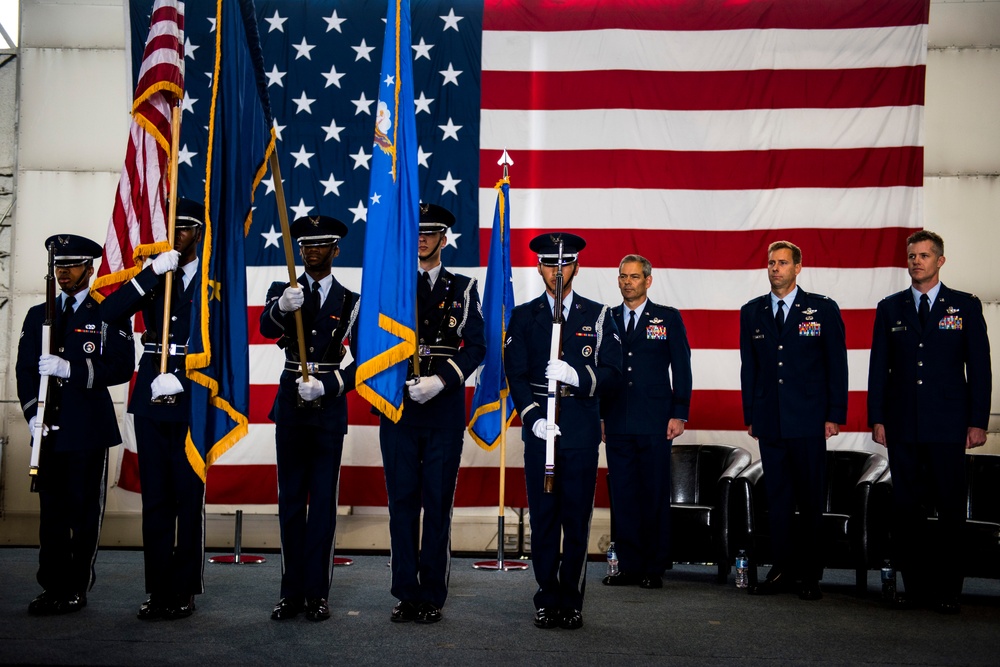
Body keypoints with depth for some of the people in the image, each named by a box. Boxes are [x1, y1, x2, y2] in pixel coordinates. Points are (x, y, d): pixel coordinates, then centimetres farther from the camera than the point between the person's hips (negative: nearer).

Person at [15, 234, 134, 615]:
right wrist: (32, 412, -3)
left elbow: (122, 368, -7)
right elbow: (24, 369, 12)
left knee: (85, 511, -1)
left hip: (89, 430, -4)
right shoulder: (38, 315, 16)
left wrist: (71, 369, -17)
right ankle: (52, 589, 11)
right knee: (51, 509, 4)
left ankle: (76, 590, 7)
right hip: (49, 430, 4)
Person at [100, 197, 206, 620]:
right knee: (155, 500, 6)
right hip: (151, 400, 4)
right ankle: (159, 592, 12)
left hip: (193, 401, -3)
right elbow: (110, 312, -2)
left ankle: (184, 593, 8)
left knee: (189, 499, 0)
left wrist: (182, 378, -17)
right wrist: (152, 272, -11)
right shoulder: (152, 276, 13)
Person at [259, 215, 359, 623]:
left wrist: (326, 386, -17)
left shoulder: (350, 302, 5)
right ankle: (292, 592, 12)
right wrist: (282, 308, -39)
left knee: (323, 502, 1)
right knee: (290, 501, 6)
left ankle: (317, 593, 7)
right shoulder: (281, 292, 6)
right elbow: (266, 327, -16)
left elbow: (361, 361, -1)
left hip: (329, 410, -1)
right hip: (290, 408, 1)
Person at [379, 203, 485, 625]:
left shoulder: (463, 288, 8)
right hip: (398, 408, 1)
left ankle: (432, 595, 10)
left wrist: (441, 380, -14)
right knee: (402, 500, 4)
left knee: (438, 502, 2)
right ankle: (406, 594, 12)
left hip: (445, 409, -1)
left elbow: (475, 346, 0)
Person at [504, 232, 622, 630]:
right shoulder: (523, 317, 11)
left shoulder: (598, 316, 10)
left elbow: (612, 373, 3)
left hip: (582, 432, 0)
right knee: (543, 517, 2)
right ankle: (547, 600, 12)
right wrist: (533, 418, -10)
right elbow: (516, 375, 4)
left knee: (577, 519, 1)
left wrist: (577, 376, -16)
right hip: (539, 431, 0)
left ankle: (571, 602, 10)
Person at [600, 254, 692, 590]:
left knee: (655, 496, 1)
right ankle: (629, 566, 12)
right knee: (623, 495, 4)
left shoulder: (669, 318, 5)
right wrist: (599, 415, 7)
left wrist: (679, 414, -5)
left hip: (654, 423, -2)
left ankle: (655, 568, 9)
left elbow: (681, 369, 3)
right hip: (617, 423, 3)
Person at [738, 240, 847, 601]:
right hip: (770, 421, 3)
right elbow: (748, 367, 12)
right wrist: (750, 415, 7)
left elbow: (836, 365, 1)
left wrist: (835, 415, -5)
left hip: (808, 421, -2)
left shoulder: (823, 309, 2)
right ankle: (782, 571, 13)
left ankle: (810, 575, 11)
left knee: (811, 500, 3)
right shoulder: (751, 312, 10)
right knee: (777, 497, 6)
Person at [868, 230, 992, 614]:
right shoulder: (889, 308, 10)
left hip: (947, 426, -2)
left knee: (950, 510, 1)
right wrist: (877, 419, 2)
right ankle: (915, 586, 14)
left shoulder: (966, 306, 5)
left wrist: (978, 421, -4)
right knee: (906, 509, 5)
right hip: (902, 426, 2)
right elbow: (879, 368, 9)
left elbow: (979, 367, 2)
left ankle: (948, 591, 9)